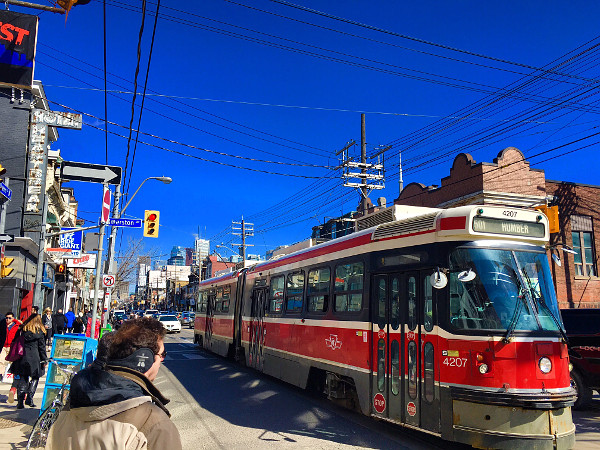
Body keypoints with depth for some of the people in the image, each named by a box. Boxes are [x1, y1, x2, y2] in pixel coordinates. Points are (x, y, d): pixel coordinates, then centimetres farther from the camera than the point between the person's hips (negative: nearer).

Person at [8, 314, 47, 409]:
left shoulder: (22, 329, 8)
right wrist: (44, 360, 3)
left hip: (22, 357, 3)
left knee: (23, 379, 9)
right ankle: (29, 398, 0)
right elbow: (42, 347, -2)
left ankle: (20, 401, 4)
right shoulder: (40, 332, -1)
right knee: (35, 378, 11)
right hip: (34, 358, -3)